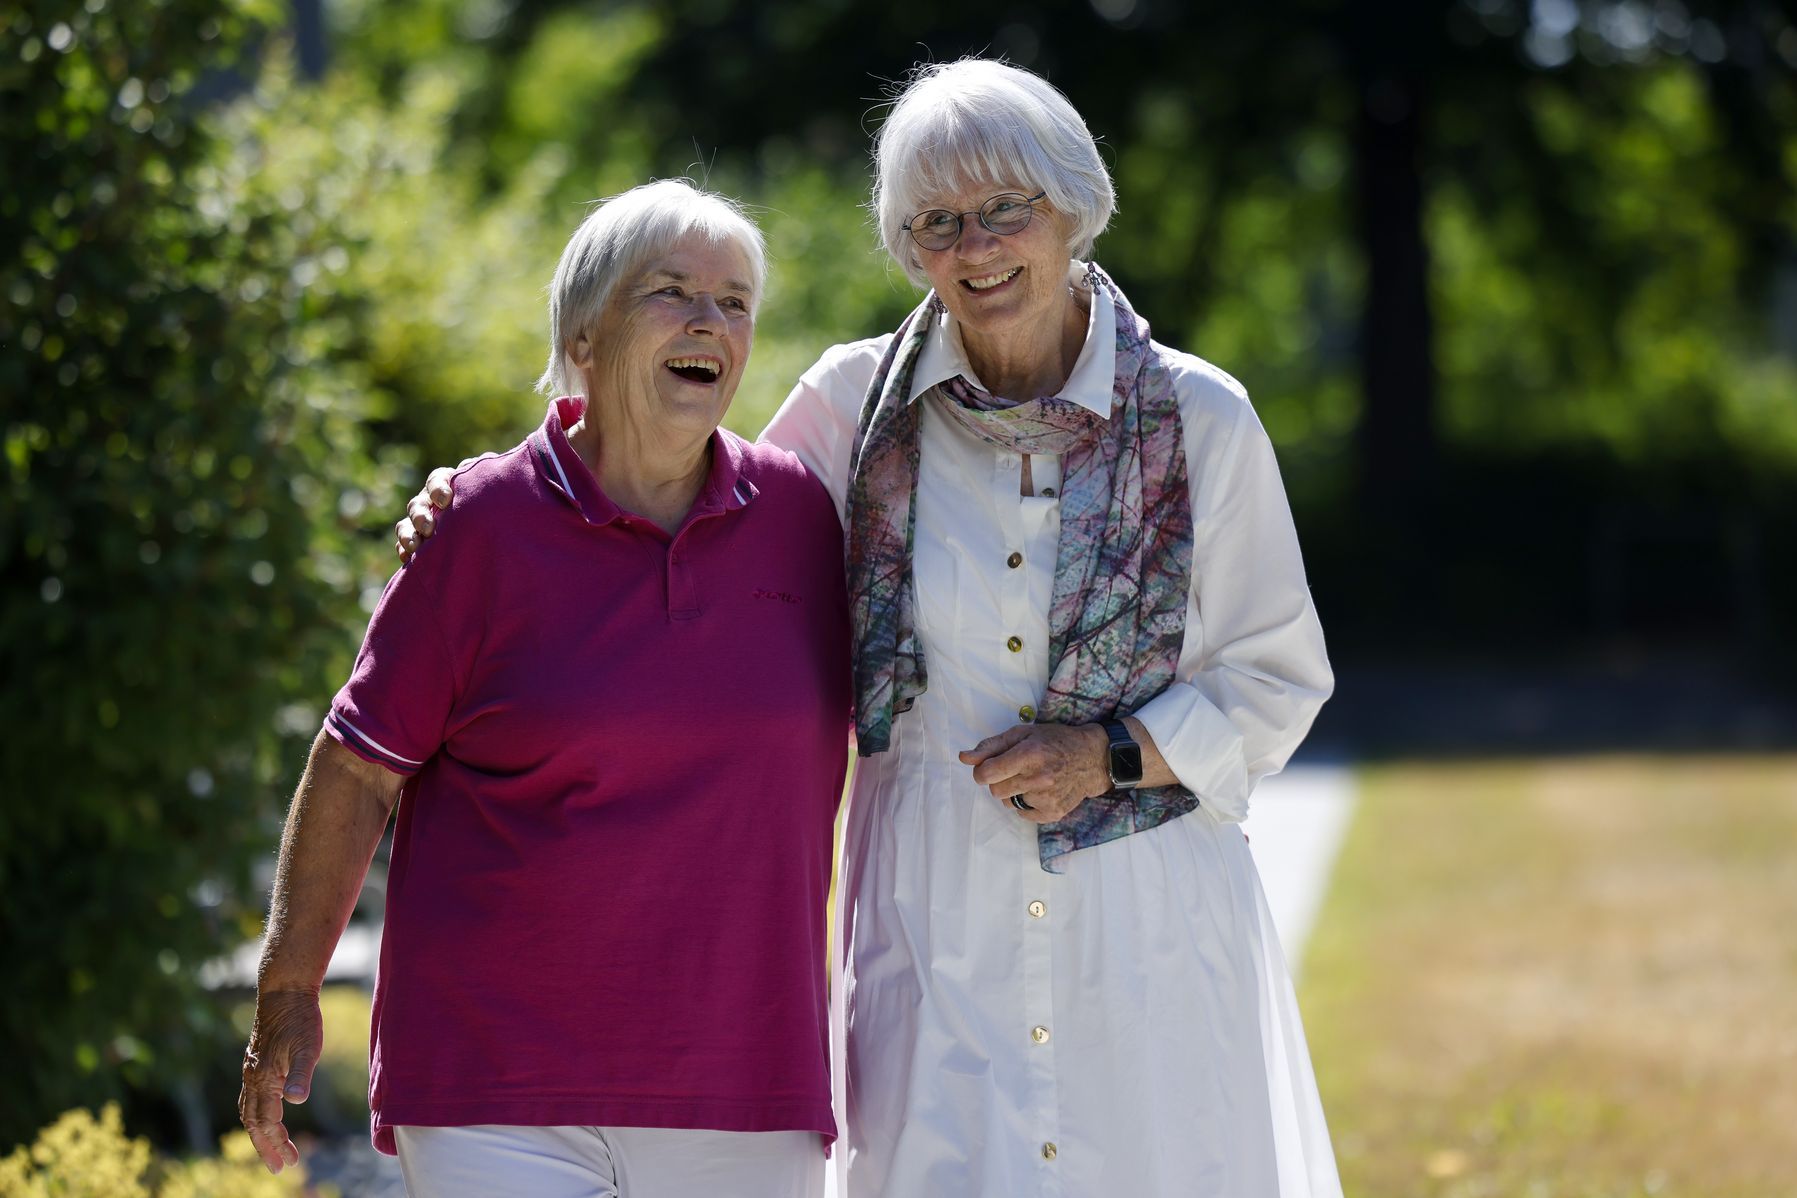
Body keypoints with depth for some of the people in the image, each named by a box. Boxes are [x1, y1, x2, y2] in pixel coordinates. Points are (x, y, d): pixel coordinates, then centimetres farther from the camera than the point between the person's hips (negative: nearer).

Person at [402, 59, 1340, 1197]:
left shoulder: (1196, 418, 0)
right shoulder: (857, 402, 2)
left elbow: (1278, 679, 8)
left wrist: (1112, 753, -8)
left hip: (1149, 921, 0)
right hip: (939, 922, 0)